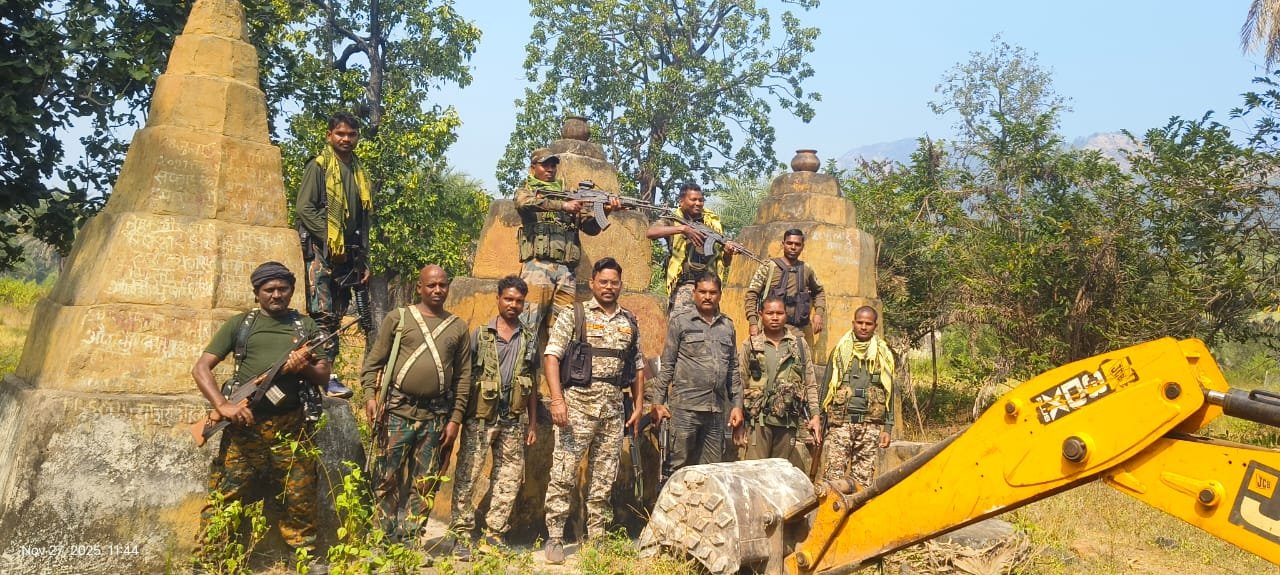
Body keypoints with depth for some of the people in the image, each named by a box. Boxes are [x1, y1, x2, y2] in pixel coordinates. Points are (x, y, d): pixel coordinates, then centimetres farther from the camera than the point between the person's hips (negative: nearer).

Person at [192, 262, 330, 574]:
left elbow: (324, 375, 9)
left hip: (292, 426, 2)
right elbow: (201, 368, 1)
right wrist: (223, 406, -13)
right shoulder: (239, 323, 6)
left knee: (301, 499, 9)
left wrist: (306, 368, -14)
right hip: (245, 424, -1)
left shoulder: (305, 325, 11)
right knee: (223, 498, -1)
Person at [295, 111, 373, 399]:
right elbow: (305, 208, -9)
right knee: (324, 314, -8)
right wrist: (330, 238, -15)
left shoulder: (359, 171, 18)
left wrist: (364, 261, 15)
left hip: (350, 254, 6)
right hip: (322, 252, -6)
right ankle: (325, 375, -7)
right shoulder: (318, 166, 0)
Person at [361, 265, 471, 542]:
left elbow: (463, 376, 8)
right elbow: (374, 361, 4)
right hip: (397, 410, -2)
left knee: (425, 485, 5)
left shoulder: (458, 327, 9)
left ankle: (408, 540, 15)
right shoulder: (398, 318, 4)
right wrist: (370, 395, -10)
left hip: (437, 416, 2)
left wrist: (456, 418, 2)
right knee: (387, 478, 1)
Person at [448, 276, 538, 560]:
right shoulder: (481, 334, 3)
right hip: (480, 416, -3)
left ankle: (495, 534, 15)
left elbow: (532, 383, 14)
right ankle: (462, 534, 2)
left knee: (509, 477, 6)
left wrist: (532, 422, 11)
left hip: (514, 418, 3)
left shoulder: (529, 338, 10)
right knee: (467, 474, -5)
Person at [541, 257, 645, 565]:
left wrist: (638, 406, 11)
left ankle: (597, 537, 20)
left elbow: (638, 366, 17)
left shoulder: (630, 322, 12)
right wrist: (557, 399, -17)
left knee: (604, 476, 10)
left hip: (614, 405, 4)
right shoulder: (573, 315, -1)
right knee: (564, 472, -5)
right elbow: (551, 356, -7)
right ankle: (555, 538, 4)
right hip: (578, 401, -4)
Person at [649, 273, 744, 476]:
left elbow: (733, 369, 17)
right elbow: (667, 365, 1)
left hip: (716, 410, 4)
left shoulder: (728, 325, 14)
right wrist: (658, 402, -4)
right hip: (685, 407, -4)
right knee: (678, 466, 0)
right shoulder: (680, 321, 2)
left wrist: (737, 405, 12)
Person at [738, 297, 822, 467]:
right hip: (759, 419, -1)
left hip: (788, 420, 2)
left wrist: (815, 415, -1)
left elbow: (810, 384, 7)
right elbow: (741, 384, 3)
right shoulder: (751, 345, 4)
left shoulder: (800, 344, 7)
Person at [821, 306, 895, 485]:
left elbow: (889, 392, 12)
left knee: (863, 477, 2)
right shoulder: (840, 350, 8)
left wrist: (887, 428, 6)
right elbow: (827, 387, 9)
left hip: (870, 424, 1)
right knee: (834, 474, -9)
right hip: (840, 422, -1)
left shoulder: (884, 354, 11)